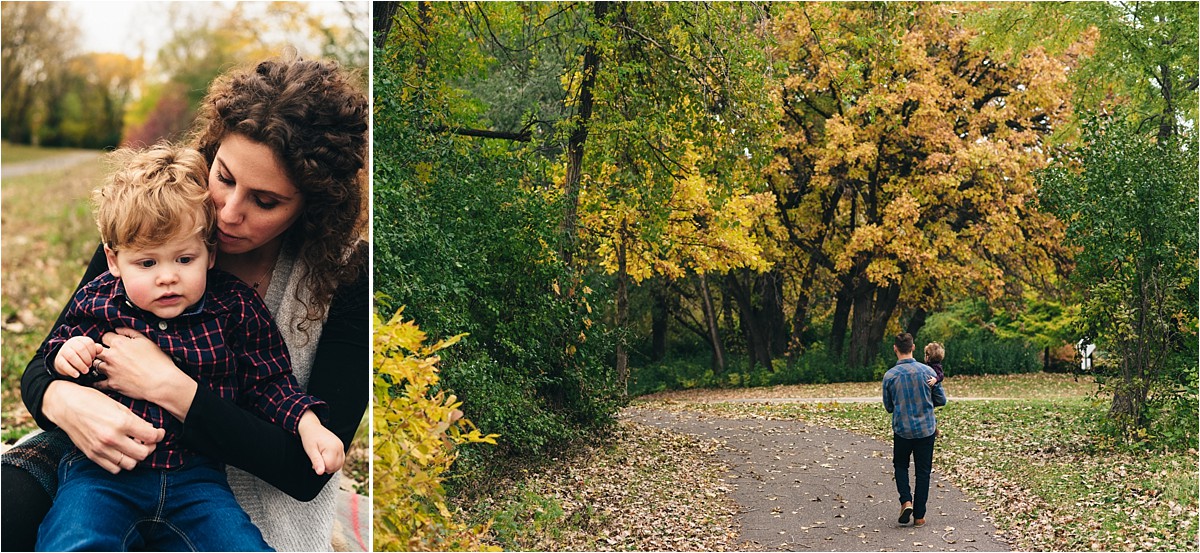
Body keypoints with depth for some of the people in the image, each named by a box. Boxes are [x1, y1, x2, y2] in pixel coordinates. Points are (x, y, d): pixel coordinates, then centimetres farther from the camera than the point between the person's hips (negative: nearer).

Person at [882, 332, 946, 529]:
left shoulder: (890, 375, -10)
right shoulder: (927, 371, -7)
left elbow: (888, 407, 2)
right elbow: (941, 400, 3)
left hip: (902, 429, -1)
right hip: (926, 429, 1)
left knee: (900, 465, 20)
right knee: (923, 471, 10)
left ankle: (906, 500, -1)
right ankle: (919, 516, 12)